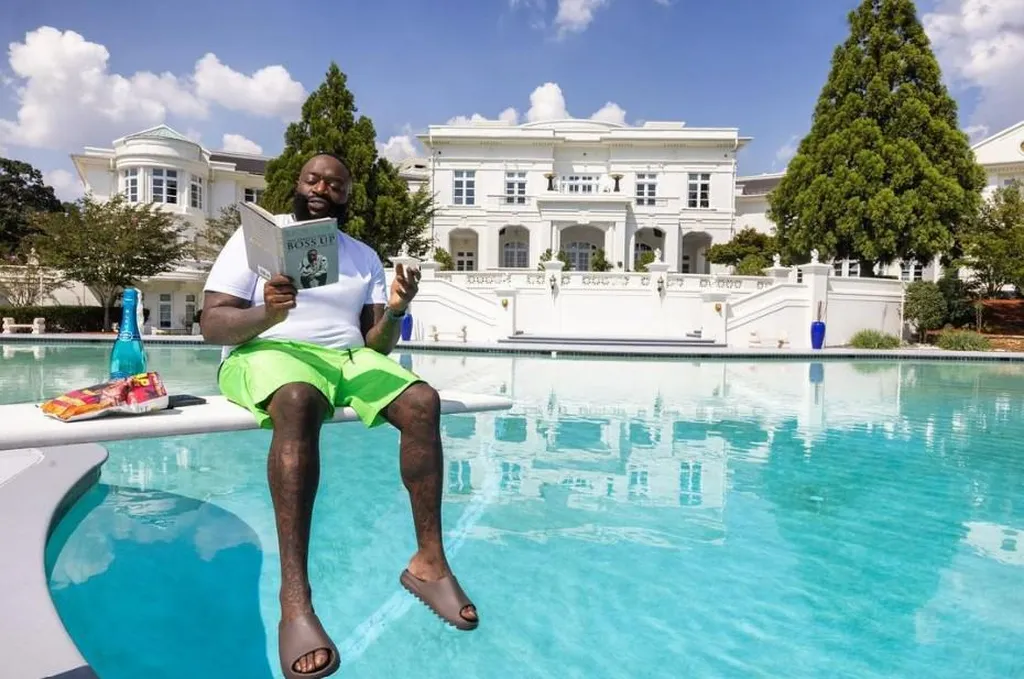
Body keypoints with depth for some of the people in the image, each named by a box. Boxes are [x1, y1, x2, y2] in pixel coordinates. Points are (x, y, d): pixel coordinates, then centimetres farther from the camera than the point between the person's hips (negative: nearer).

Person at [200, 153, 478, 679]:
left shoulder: (365, 256, 17)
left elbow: (377, 344, 10)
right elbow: (211, 325, -3)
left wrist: (395, 313, -12)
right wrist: (267, 314, -24)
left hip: (347, 357, 4)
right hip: (269, 351, -4)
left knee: (421, 401, -23)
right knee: (299, 401, -39)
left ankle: (428, 561, -18)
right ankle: (295, 599, -41)